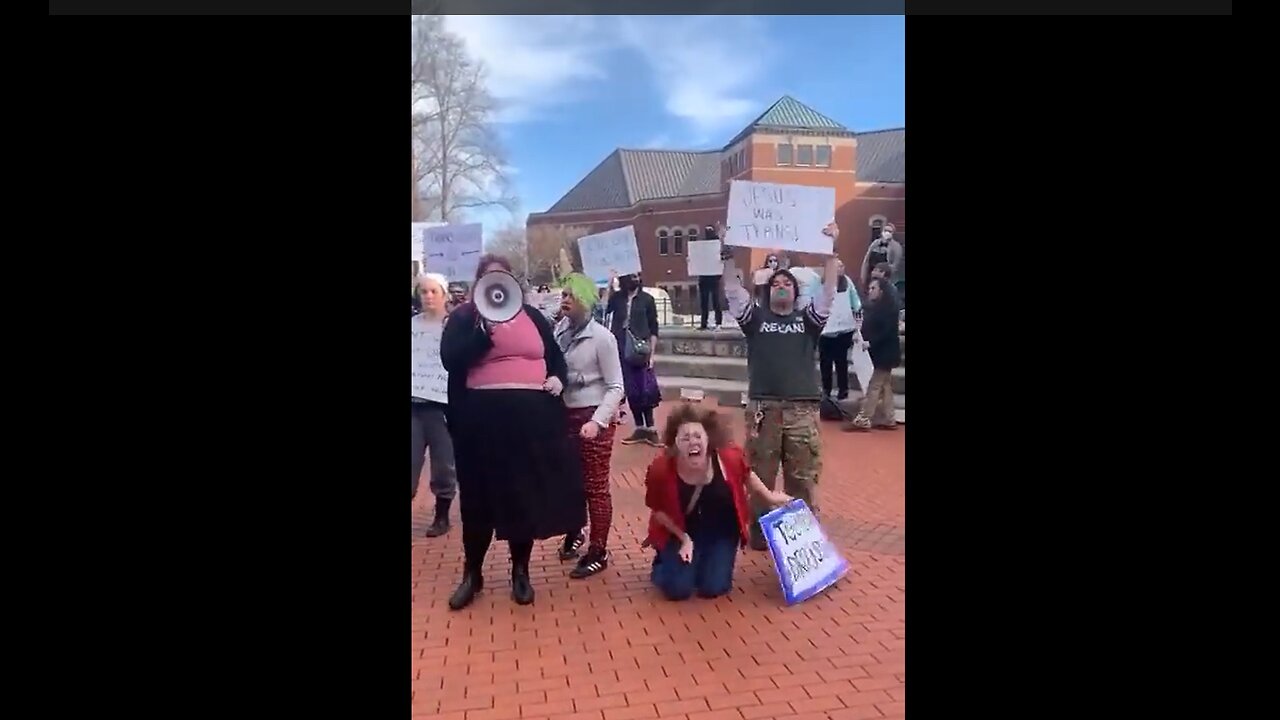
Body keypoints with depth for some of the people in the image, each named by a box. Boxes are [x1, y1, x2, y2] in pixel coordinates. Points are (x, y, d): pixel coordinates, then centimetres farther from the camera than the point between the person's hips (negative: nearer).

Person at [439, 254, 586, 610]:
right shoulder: (464, 317, 4)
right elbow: (450, 359, -11)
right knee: (481, 496, 6)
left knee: (527, 494, 8)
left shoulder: (531, 315, 13)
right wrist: (485, 330, -20)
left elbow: (555, 355, 20)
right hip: (482, 417, -2)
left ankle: (520, 571, 24)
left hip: (531, 415, 3)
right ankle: (472, 573, 22)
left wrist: (558, 378, 0)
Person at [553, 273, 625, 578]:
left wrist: (597, 421, -21)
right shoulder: (559, 331, 2)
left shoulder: (601, 337, -12)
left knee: (595, 486, 3)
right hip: (565, 415, 5)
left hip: (593, 417, -5)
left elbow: (615, 387, -11)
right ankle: (574, 532, 39)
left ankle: (599, 551, 14)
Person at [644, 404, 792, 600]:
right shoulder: (661, 470, -30)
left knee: (713, 588, -8)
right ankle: (663, 564, 23)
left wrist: (770, 498, 10)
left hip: (722, 532, 1)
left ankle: (715, 562, 28)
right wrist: (684, 539, -14)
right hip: (681, 532, -1)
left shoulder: (729, 458, -27)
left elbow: (747, 476, -1)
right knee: (678, 589, -13)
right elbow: (657, 511, -11)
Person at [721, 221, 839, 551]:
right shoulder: (756, 317, 11)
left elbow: (828, 291, 2)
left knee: (803, 477, 4)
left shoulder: (807, 318, 12)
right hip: (763, 408, 0)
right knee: (759, 476, 5)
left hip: (802, 409, 0)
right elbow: (733, 290, 3)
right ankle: (758, 533, 17)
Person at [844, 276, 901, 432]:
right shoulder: (873, 307, 13)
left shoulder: (889, 307, -12)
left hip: (884, 353, -9)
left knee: (873, 386, -8)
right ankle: (888, 420, 16)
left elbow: (888, 331, -21)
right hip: (877, 353, 9)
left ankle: (863, 420, -8)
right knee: (884, 386, 11)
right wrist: (861, 336, -4)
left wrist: (870, 342, -27)